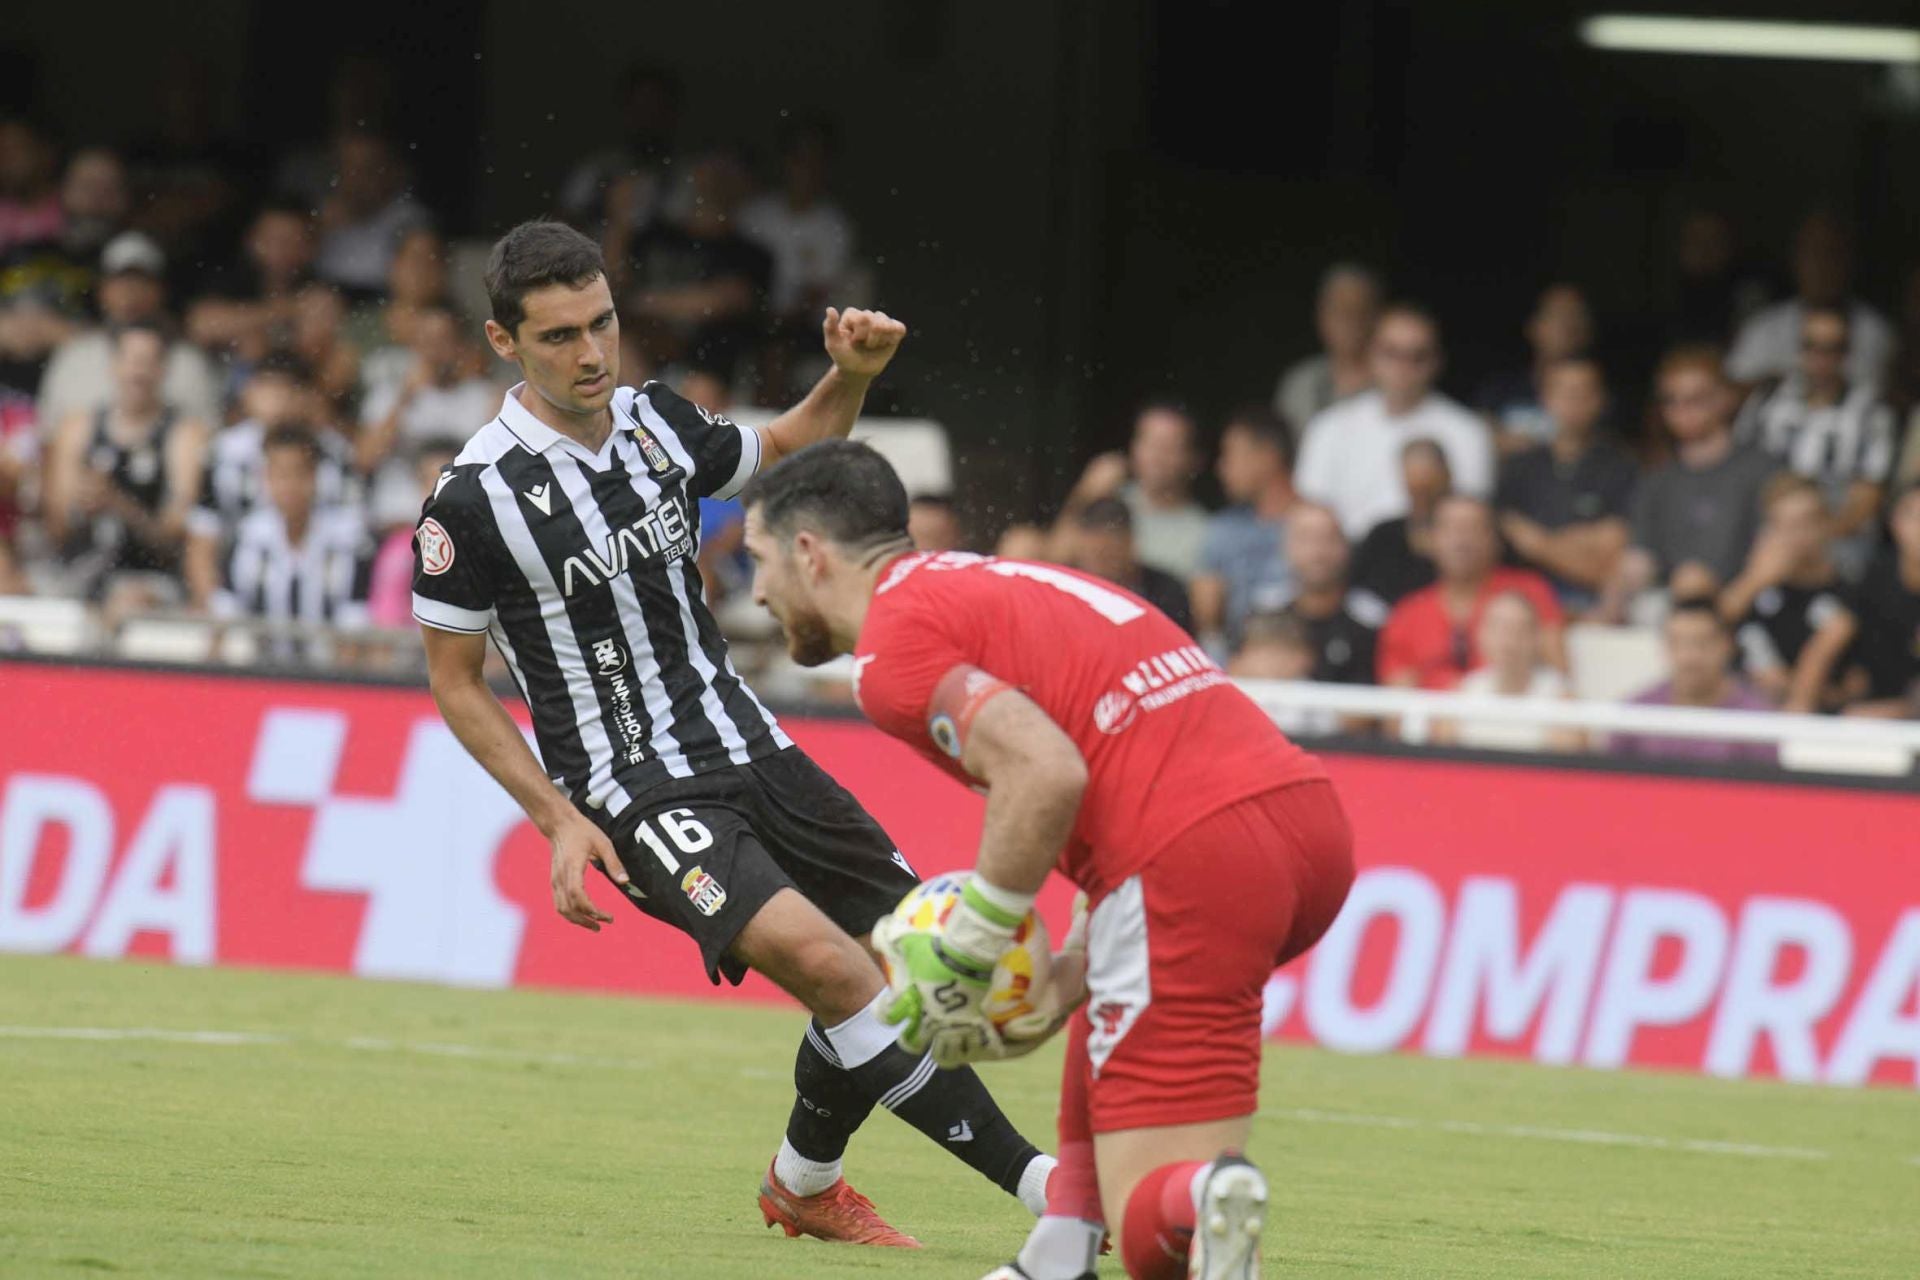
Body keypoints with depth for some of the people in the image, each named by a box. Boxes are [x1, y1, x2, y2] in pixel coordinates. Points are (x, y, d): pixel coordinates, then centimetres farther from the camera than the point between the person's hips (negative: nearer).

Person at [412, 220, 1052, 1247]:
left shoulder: (656, 421, 4)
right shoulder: (477, 498, -13)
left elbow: (785, 452, 25)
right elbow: (455, 681, -4)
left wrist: (851, 377, 4)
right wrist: (559, 820, -11)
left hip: (747, 745, 7)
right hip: (634, 794, -7)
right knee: (821, 957, -26)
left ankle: (804, 1183, 28)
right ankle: (1036, 1182, -24)